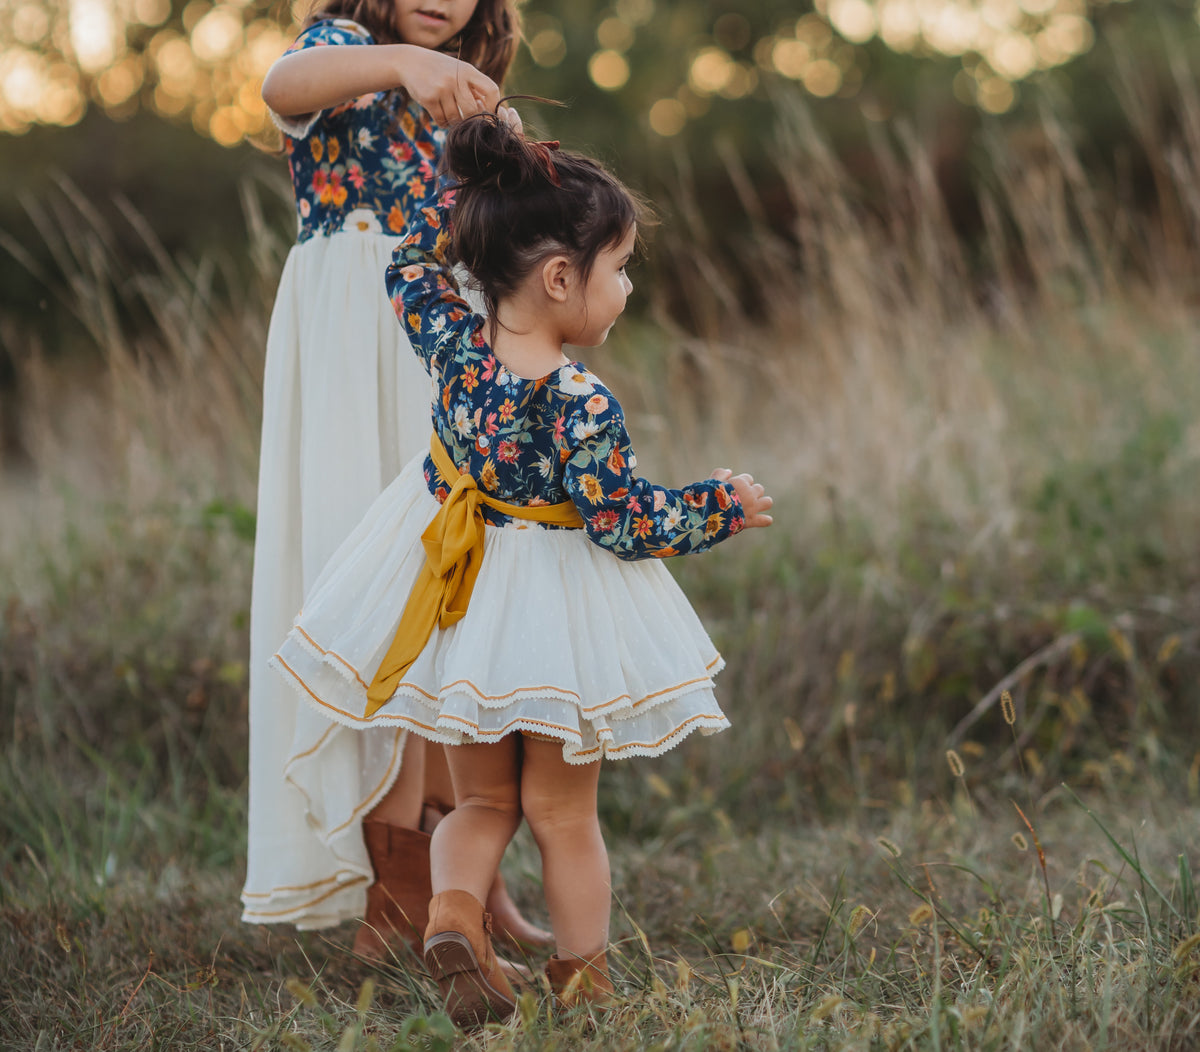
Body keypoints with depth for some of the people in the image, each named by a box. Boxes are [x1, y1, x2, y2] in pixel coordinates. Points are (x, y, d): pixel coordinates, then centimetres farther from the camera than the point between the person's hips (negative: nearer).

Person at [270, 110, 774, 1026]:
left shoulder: (453, 342, -10)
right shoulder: (581, 405, -26)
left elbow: (413, 267, 11)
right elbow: (625, 524, -21)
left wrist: (466, 187, 13)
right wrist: (721, 507, -6)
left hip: (462, 607, 5)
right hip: (555, 618, -5)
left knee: (481, 800, 18)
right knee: (563, 814, 11)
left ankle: (454, 913, -8)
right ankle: (582, 979, 18)